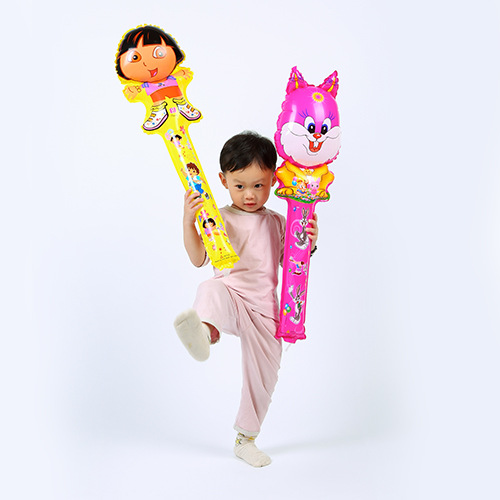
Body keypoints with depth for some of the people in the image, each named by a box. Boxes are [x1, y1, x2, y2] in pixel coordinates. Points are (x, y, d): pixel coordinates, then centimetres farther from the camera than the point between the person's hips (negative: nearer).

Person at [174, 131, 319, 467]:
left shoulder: (277, 223, 12)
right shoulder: (219, 219, 3)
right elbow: (199, 259, -5)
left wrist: (308, 242, -6)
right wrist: (188, 222, -19)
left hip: (263, 308, 3)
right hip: (231, 295, -3)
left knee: (264, 376, 8)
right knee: (211, 291, -39)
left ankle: (246, 439, 29)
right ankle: (206, 329, -73)